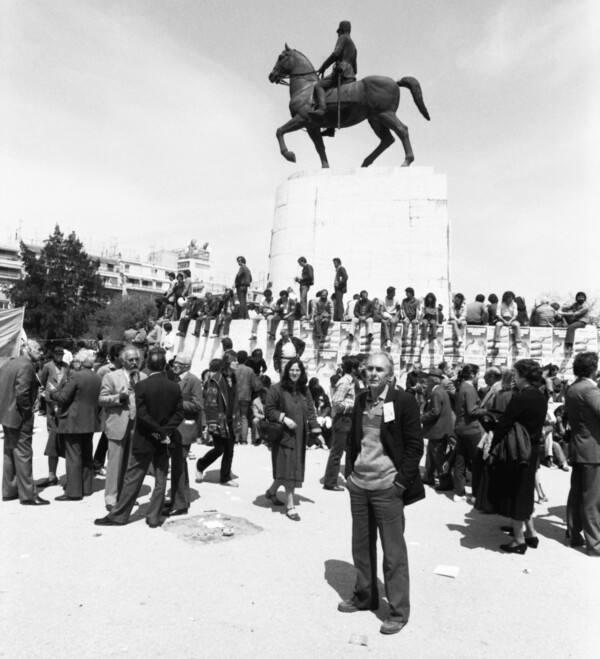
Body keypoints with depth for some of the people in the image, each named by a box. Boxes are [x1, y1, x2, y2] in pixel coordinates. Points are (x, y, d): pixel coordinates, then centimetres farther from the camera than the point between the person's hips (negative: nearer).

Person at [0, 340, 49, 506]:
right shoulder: (26, 366, -19)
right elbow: (21, 393, -26)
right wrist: (27, 411, -14)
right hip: (19, 417, -9)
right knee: (23, 455, -2)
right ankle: (28, 495, 6)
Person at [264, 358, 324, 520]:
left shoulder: (304, 391, 8)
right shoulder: (277, 389, -8)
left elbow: (310, 412, 9)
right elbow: (269, 410, -5)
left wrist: (316, 431, 1)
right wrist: (283, 418, -19)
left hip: (300, 437, 6)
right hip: (283, 436, -6)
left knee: (294, 468, 14)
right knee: (288, 469, -4)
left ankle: (272, 491, 38)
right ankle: (290, 506, 7)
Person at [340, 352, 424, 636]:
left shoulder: (404, 402, -10)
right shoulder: (361, 400, 7)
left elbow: (415, 445, -8)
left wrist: (401, 481, -12)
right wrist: (349, 472, 9)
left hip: (387, 487, -6)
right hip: (358, 484, 6)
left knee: (393, 551, 4)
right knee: (361, 545, 17)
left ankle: (398, 610, 20)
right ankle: (364, 596, 35)